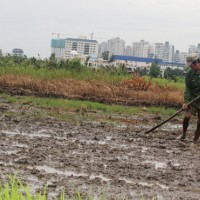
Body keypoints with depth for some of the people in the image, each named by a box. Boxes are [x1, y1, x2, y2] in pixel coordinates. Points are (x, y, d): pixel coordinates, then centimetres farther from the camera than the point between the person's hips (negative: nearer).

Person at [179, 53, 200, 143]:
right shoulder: (189, 74, -7)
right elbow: (187, 89, -7)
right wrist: (186, 102, -18)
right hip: (193, 98, 1)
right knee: (187, 116, -13)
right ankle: (183, 134, 10)